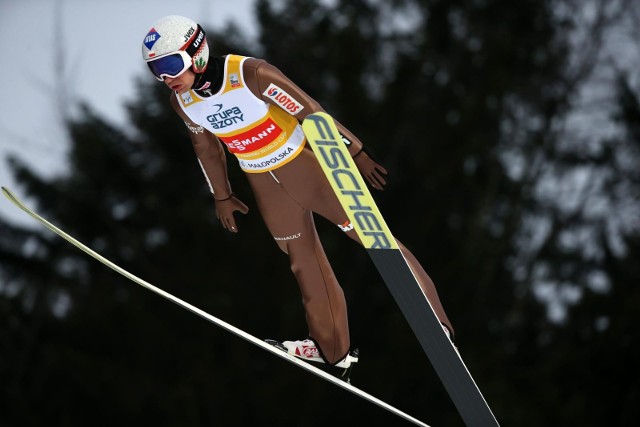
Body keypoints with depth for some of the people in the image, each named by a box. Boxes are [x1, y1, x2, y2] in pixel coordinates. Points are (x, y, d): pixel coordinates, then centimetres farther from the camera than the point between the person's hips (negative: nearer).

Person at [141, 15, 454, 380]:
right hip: (265, 183, 5)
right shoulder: (181, 100, -11)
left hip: (306, 163, -5)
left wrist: (355, 153, -18)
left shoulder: (251, 74, -29)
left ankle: (432, 318, 12)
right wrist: (222, 196, 17)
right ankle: (332, 349, 28)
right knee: (305, 262, 15)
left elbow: (309, 111, -22)